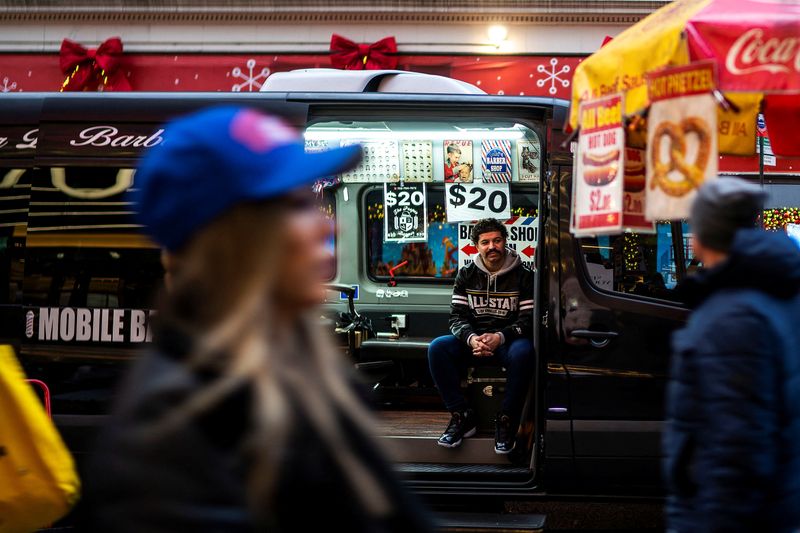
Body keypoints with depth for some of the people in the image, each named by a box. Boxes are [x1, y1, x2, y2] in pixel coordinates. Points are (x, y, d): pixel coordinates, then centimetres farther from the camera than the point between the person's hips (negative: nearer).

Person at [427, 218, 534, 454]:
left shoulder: (523, 276, -1)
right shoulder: (466, 275, 7)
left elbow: (529, 319, -8)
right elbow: (457, 316, 0)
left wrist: (500, 337, -25)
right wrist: (471, 339, -22)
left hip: (508, 340, -3)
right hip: (473, 339, 3)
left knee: (522, 352, -39)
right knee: (437, 347, -25)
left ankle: (506, 421, -25)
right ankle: (462, 417, -18)